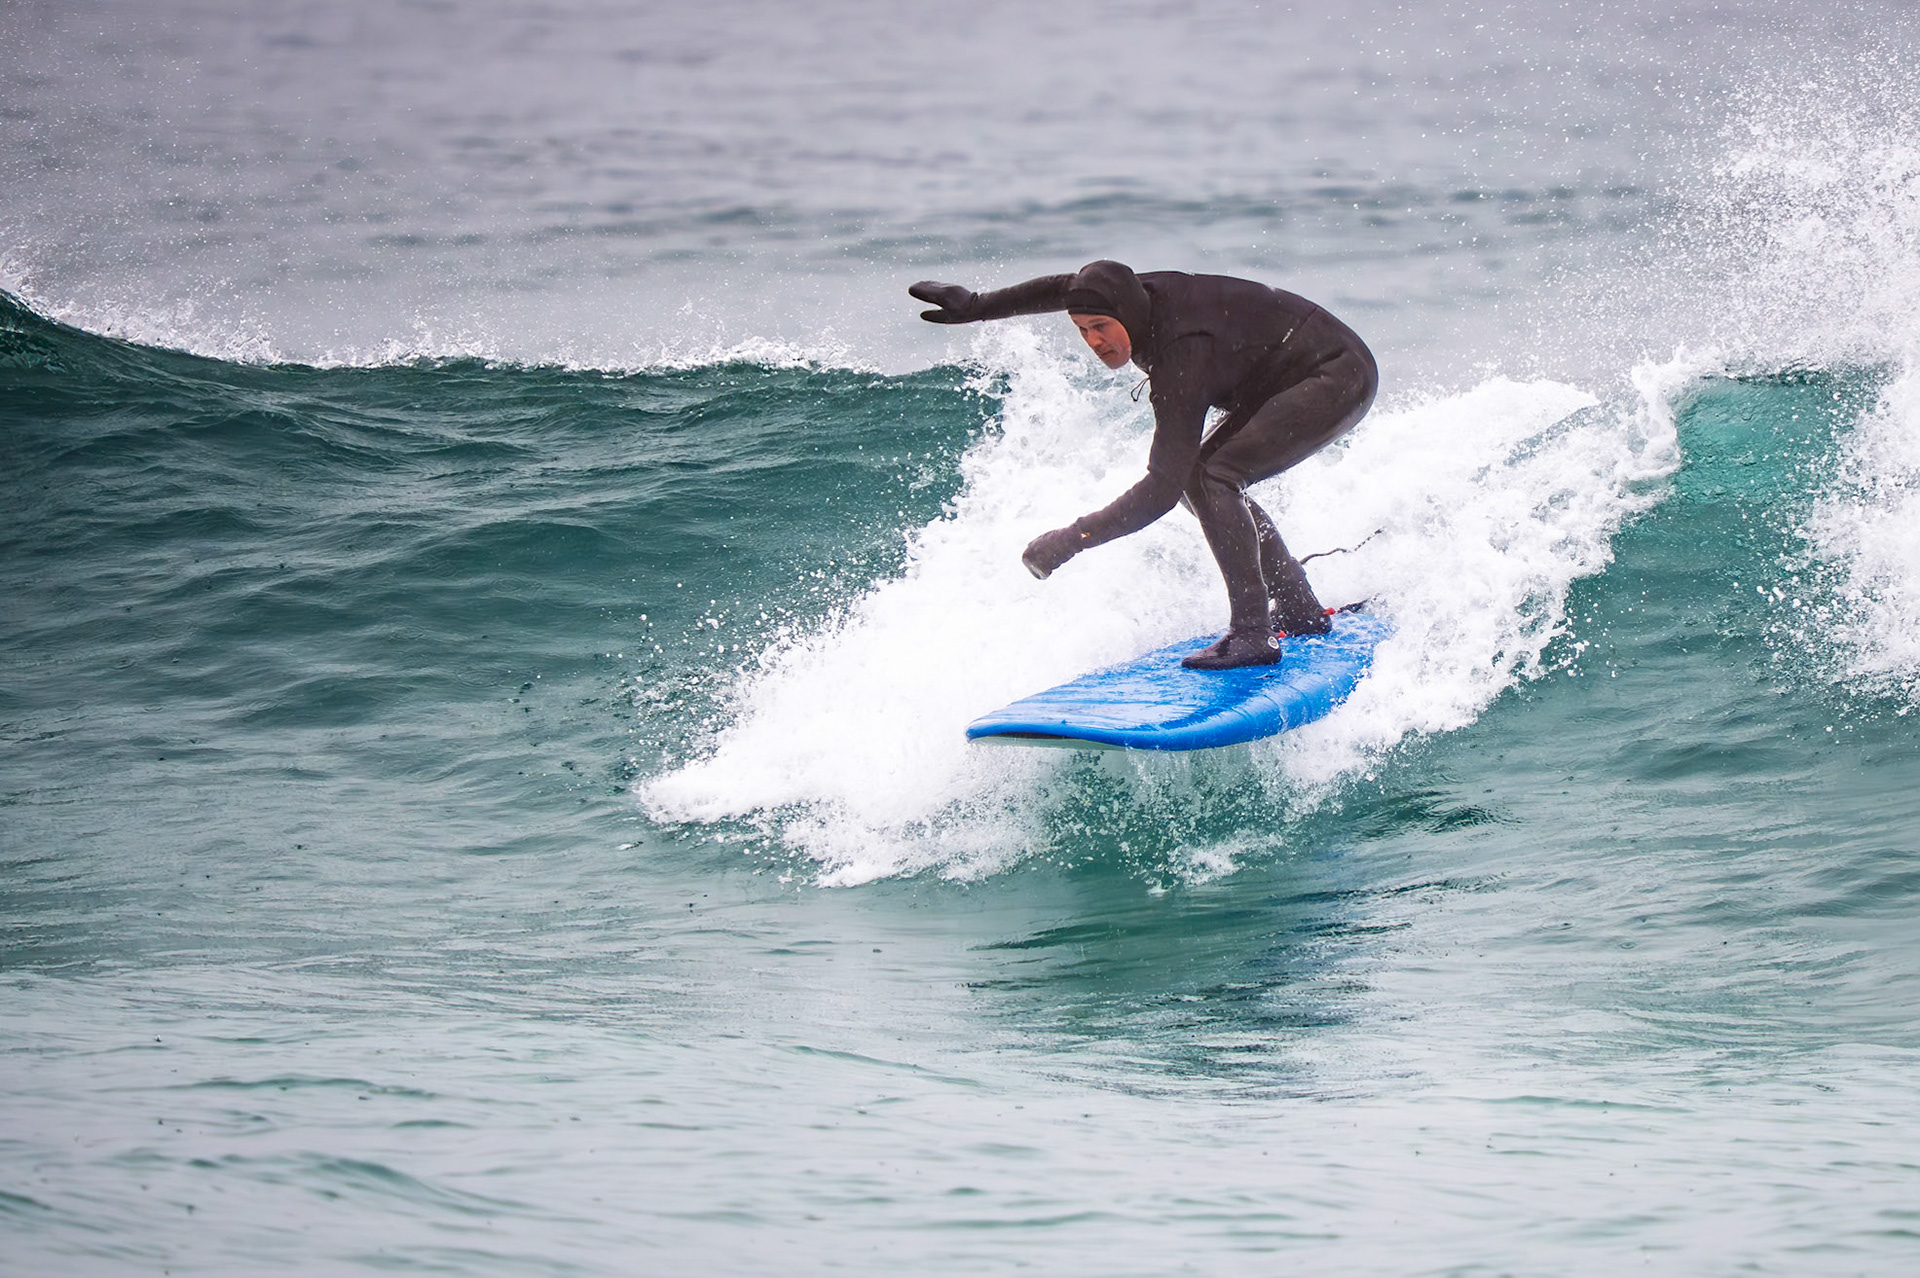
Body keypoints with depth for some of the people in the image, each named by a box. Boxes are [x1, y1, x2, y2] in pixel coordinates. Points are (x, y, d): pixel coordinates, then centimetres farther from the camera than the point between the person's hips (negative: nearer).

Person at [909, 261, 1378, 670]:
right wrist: (977, 306, 12)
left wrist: (1072, 539, -35)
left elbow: (1162, 490, -34)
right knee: (1195, 472, 9)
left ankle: (1252, 632, -23)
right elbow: (1060, 288, 14)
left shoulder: (1182, 357, -32)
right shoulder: (1139, 294, -8)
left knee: (1207, 476, -23)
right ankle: (1298, 607, 15)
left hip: (1340, 379, -10)